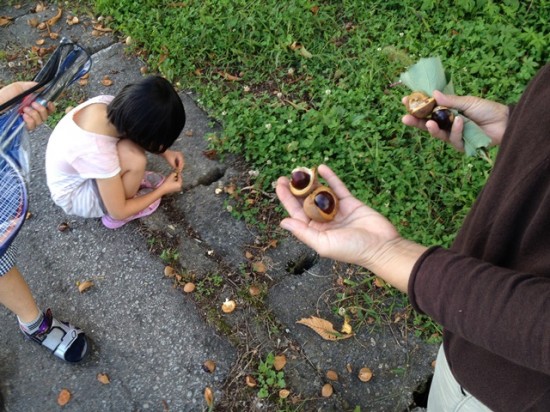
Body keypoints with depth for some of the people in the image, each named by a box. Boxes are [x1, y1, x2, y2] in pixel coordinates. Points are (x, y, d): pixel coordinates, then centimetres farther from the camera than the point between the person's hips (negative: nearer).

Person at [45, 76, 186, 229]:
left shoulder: (105, 102, -22)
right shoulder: (100, 154, -40)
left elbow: (134, 132, 3)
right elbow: (118, 212, -24)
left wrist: (165, 152, -9)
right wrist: (163, 189, -14)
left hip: (75, 172, 7)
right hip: (74, 196, -7)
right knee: (134, 158, -29)